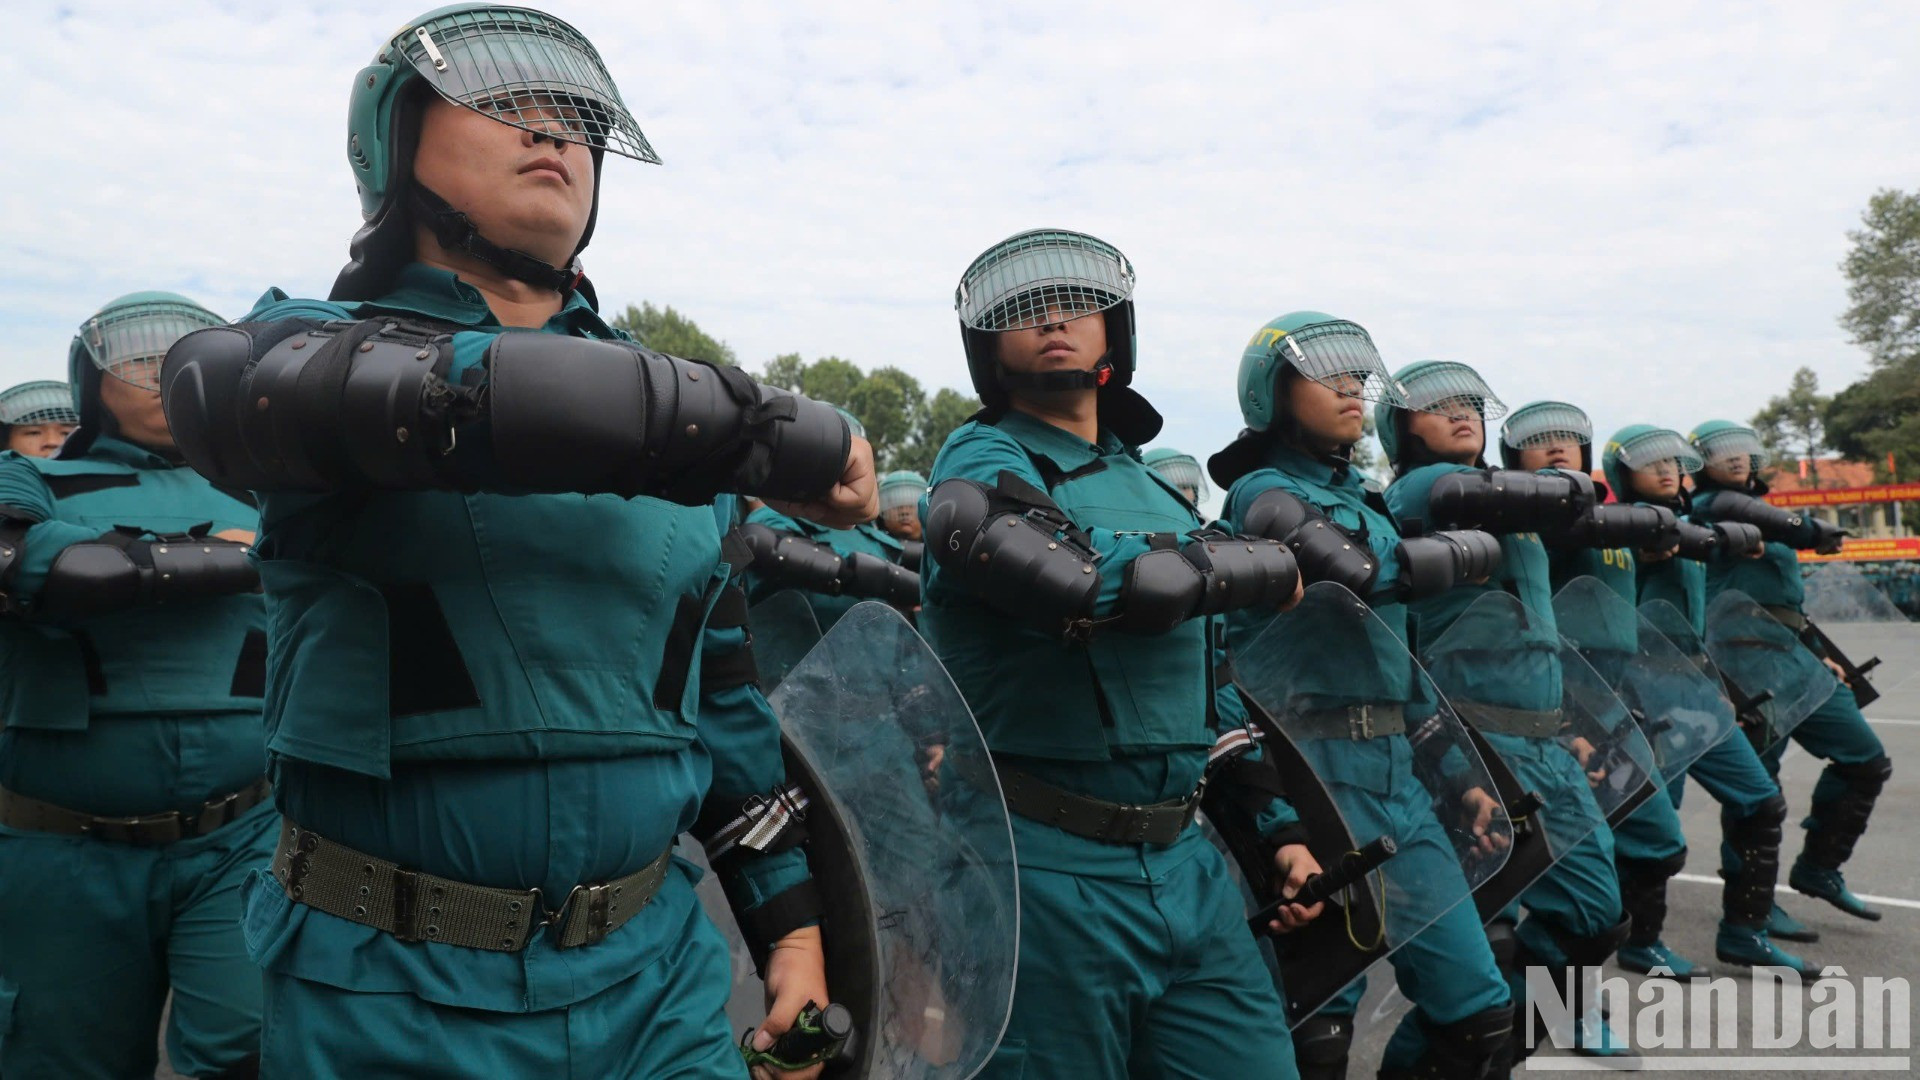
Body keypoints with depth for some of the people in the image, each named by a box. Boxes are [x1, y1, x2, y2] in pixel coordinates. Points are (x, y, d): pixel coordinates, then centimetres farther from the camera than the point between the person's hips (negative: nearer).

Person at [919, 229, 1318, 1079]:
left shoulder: (1159, 490, 16)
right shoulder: (980, 463, -6)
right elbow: (1104, 579, -26)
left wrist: (1282, 827, 14)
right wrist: (1268, 568, -9)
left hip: (1186, 866, 7)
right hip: (1044, 871, -6)